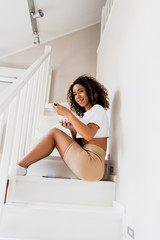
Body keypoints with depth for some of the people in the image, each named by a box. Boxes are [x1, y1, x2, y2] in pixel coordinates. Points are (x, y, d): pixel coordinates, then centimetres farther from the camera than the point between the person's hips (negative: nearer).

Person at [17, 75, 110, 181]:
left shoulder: (98, 109, -1)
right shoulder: (86, 114, 24)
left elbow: (88, 135, -20)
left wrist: (68, 114, -17)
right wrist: (72, 129, 1)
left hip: (92, 166, -8)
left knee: (54, 132, -7)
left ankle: (21, 166, -6)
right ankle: (21, 166, 0)